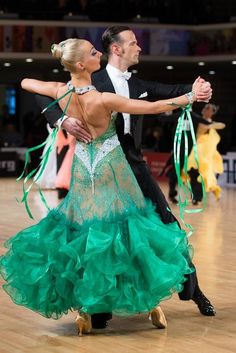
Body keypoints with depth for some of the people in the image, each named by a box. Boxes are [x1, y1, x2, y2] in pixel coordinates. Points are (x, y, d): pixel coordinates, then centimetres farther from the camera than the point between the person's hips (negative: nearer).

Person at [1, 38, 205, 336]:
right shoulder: (102, 100, -27)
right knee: (129, 232, 6)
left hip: (82, 171, 5)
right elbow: (153, 107, -24)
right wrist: (191, 96, -14)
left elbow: (25, 82, 11)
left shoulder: (61, 92, -10)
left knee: (81, 232, 12)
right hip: (111, 171, -5)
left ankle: (83, 310, 10)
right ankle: (153, 305, 15)